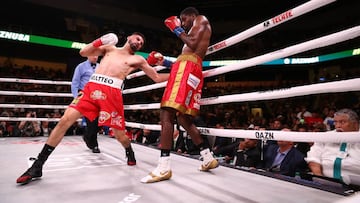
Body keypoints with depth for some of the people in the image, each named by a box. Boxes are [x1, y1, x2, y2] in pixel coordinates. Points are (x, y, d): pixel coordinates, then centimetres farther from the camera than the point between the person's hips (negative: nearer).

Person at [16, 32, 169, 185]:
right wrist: (98, 42, 5)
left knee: (120, 135, -1)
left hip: (112, 92, -2)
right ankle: (37, 166, 1)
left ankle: (130, 153, 36)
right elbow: (83, 52, 19)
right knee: (65, 120, -10)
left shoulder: (138, 59, 17)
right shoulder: (109, 47, 25)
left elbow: (157, 78, 16)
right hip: (92, 87, 2)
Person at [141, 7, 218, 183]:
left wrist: (178, 30, 7)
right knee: (183, 118, 9)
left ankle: (163, 168, -21)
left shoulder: (201, 20, 11)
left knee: (166, 113, -18)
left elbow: (193, 45, -8)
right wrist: (166, 63, 29)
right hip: (187, 67, 10)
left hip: (187, 66, -10)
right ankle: (208, 158, 13)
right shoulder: (195, 29, 37)